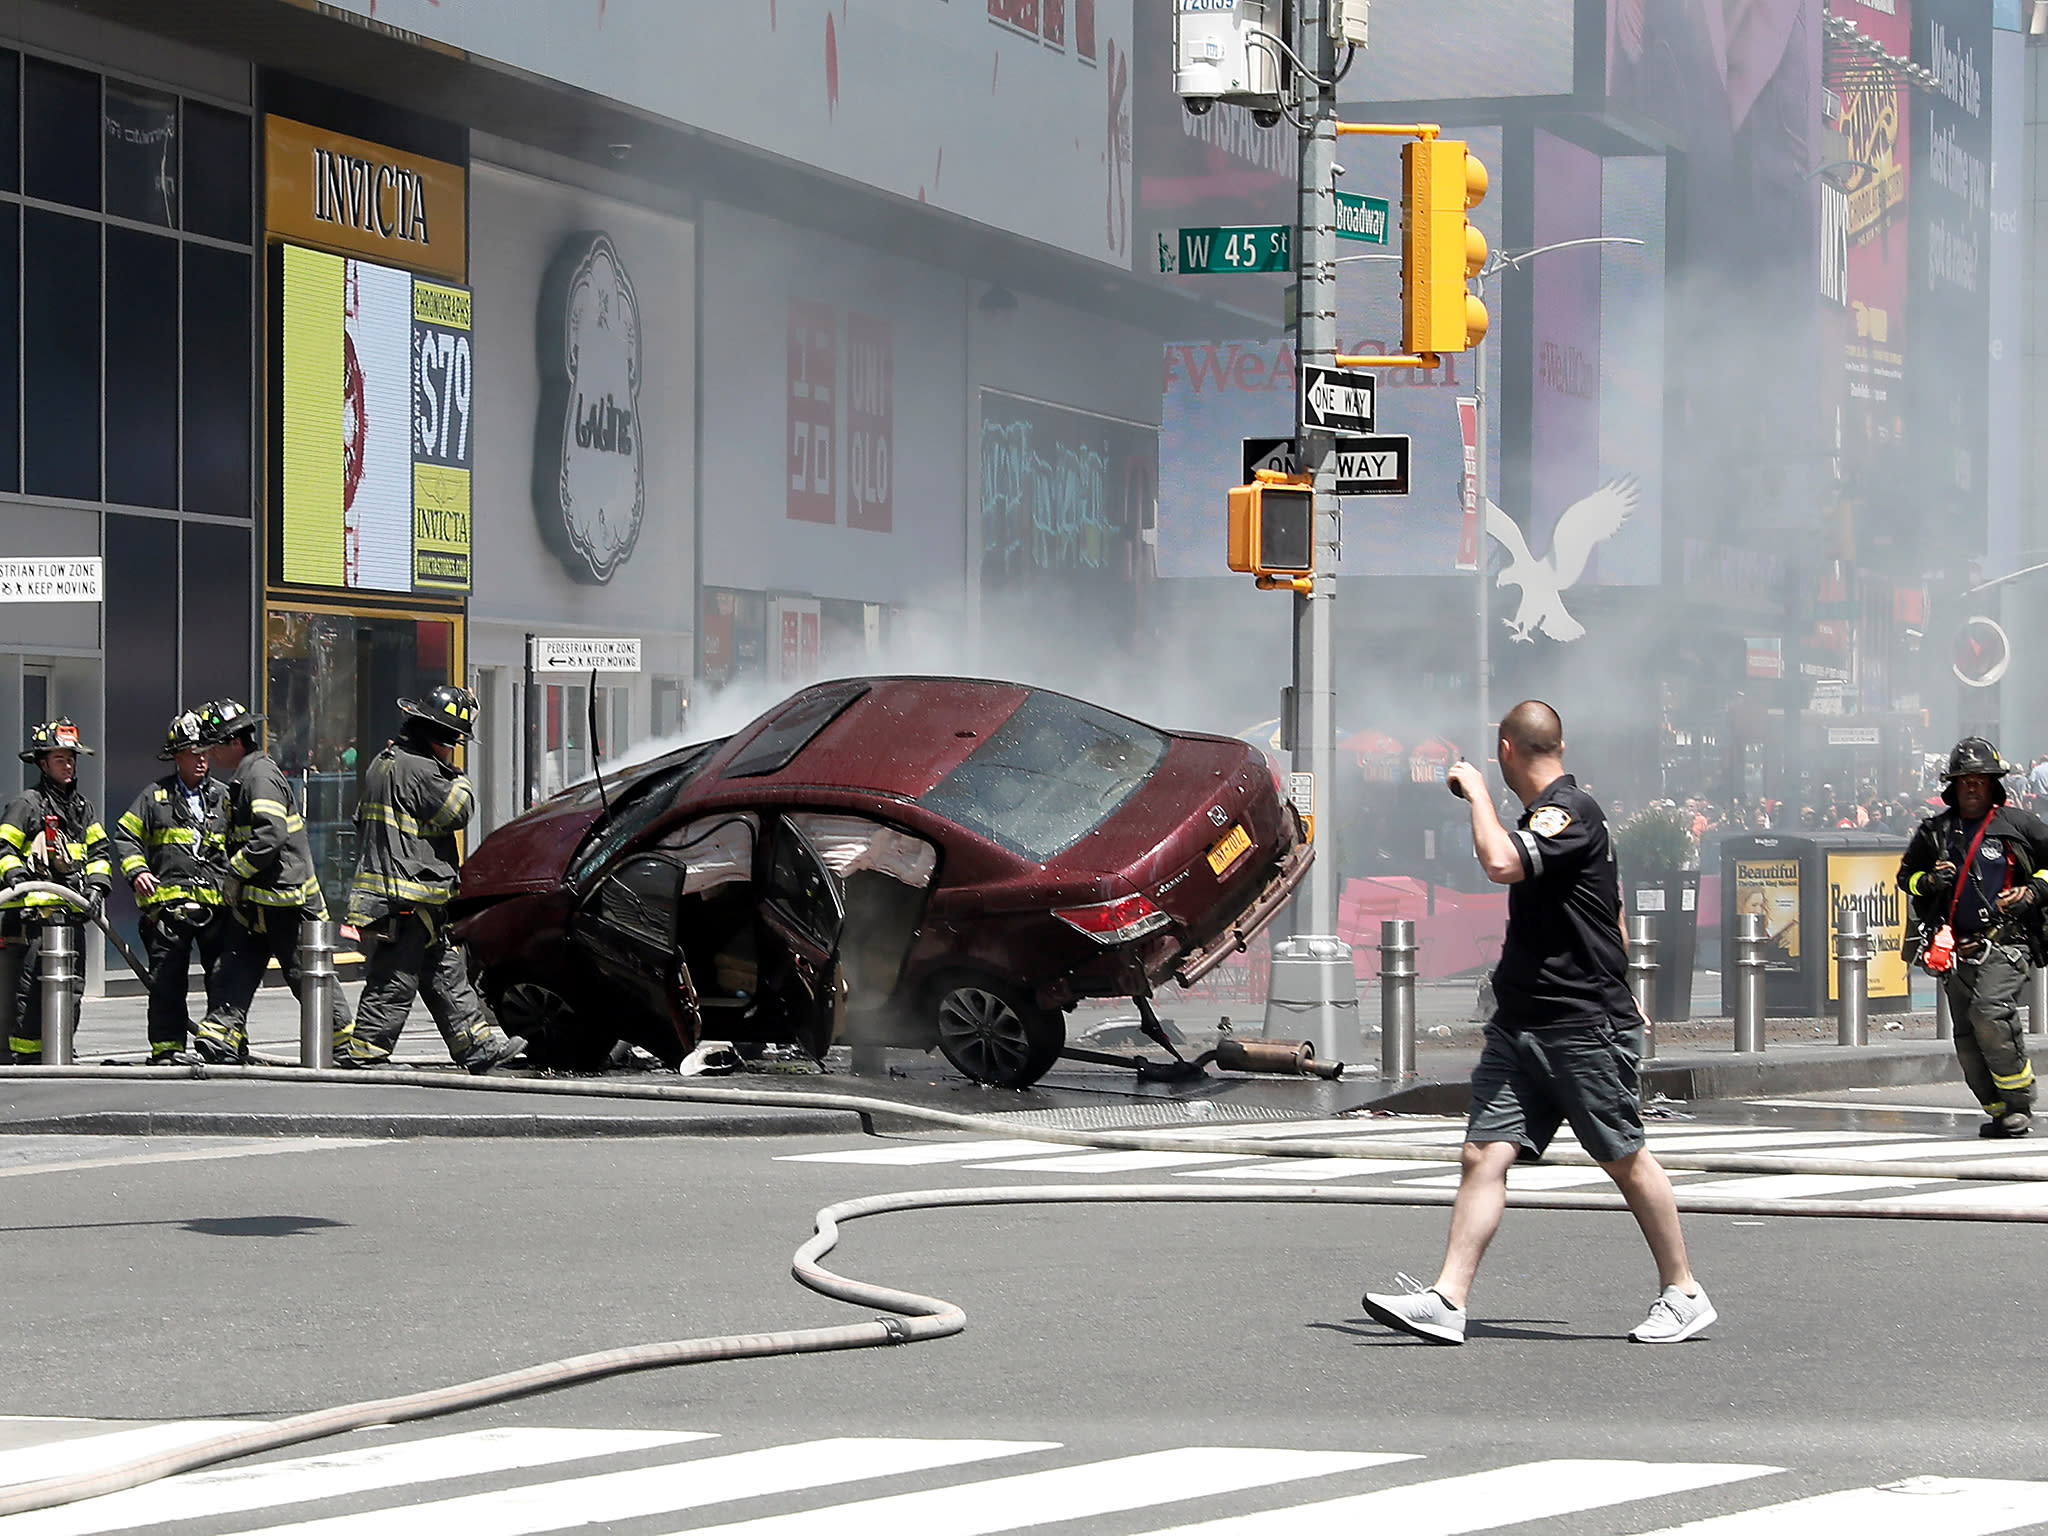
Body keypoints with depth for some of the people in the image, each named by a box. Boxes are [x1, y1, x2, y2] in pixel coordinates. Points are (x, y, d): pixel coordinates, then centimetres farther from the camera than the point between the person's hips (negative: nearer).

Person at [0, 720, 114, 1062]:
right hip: (33, 910, -7)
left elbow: (99, 851, 22)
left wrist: (97, 886, 6)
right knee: (30, 986, -11)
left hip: (71, 912, 7)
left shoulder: (82, 807, 19)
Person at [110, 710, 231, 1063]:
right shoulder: (155, 796, 8)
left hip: (216, 902, 2)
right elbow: (125, 835, 11)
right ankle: (166, 1046, 7)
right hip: (169, 900, -1)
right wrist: (136, 870, -5)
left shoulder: (223, 796, 13)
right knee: (167, 980, 1)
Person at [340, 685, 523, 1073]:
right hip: (406, 900, -11)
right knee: (394, 983, -7)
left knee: (447, 975, 14)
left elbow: (363, 824, 24)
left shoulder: (384, 763, 17)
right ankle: (360, 1055, -4)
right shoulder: (418, 770, -16)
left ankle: (479, 1045, 18)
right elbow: (457, 812, -15)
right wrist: (459, 779, 4)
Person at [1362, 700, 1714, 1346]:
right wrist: (1621, 995, 35)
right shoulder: (1545, 815, 17)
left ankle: (1683, 1293, 15)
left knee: (1626, 1161, 1)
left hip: (1585, 1027, -9)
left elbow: (1501, 863, -32)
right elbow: (1612, 912, 27)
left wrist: (1476, 793, -16)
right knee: (1484, 1154, -3)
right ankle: (1446, 1301, -8)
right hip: (1520, 1025, 9)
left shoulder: (1570, 811, -14)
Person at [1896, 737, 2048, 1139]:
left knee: (1989, 1012, -25)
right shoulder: (1933, 832, 12)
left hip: (2005, 942, -5)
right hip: (1957, 948, 5)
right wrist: (1929, 881, 1)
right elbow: (1905, 875, 22)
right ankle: (1999, 1111, 14)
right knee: (1967, 1038, 2)